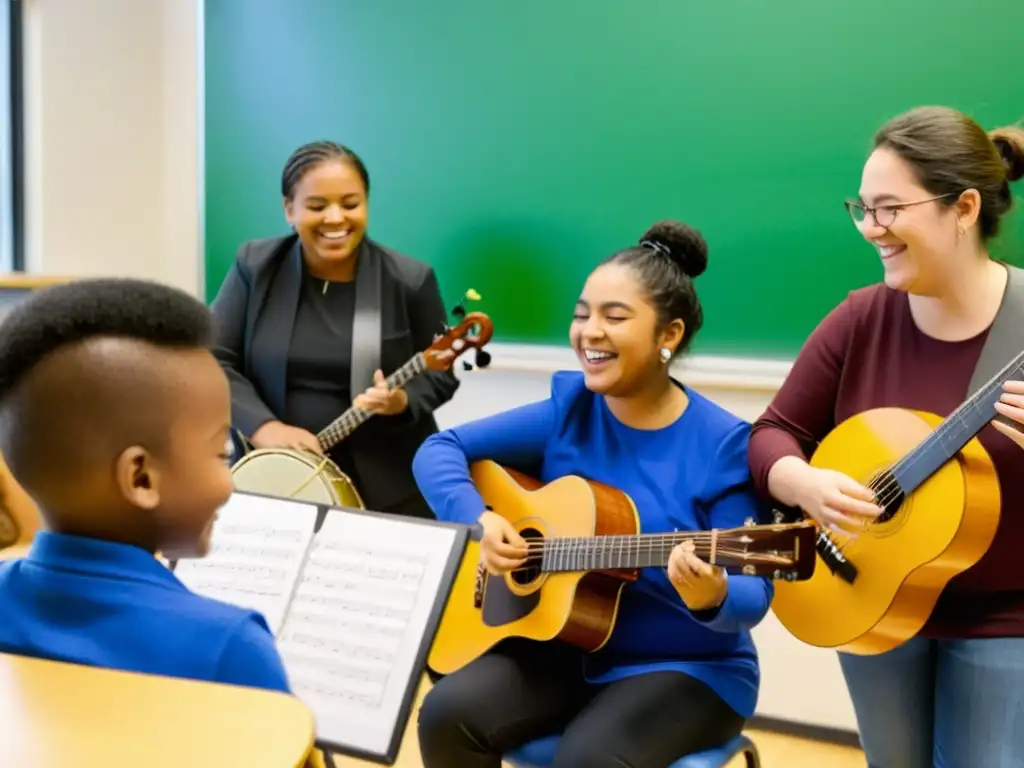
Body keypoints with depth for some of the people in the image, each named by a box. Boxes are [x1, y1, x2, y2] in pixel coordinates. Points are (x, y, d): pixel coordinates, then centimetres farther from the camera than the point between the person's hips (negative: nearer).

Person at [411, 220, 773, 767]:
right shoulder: (569, 409, -2)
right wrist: (476, 519, -18)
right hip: (563, 646, 4)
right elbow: (440, 449, 1)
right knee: (448, 714, -19)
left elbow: (754, 594, -13)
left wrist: (712, 597, -36)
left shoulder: (723, 444, -13)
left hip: (688, 668, -4)